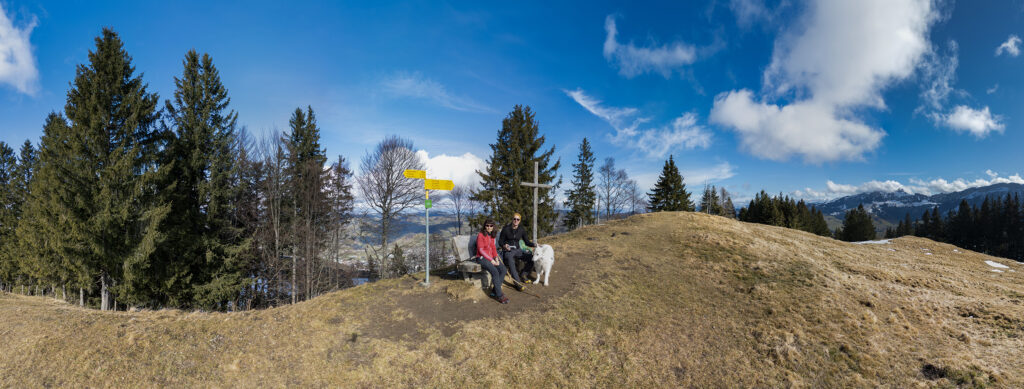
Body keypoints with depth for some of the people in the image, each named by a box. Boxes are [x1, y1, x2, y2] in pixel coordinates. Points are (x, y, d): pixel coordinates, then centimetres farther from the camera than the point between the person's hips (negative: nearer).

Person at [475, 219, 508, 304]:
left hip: (491, 257, 7)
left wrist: (496, 258, -2)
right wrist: (491, 260, -17)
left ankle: (495, 291, -7)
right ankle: (499, 295, -21)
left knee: (503, 269, -16)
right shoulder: (480, 235, -10)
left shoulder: (492, 236, 12)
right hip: (482, 258, -7)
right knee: (495, 272, -29)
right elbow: (481, 250, -14)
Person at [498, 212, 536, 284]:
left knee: (532, 258, -18)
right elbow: (500, 242, -1)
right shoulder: (506, 229, -7)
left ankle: (523, 274, 3)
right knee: (511, 261, -38)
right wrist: (504, 246, -23)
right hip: (508, 251, -4)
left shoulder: (522, 230, 4)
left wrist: (534, 244, -14)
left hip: (517, 250, 4)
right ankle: (518, 282, -37)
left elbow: (527, 242, 6)